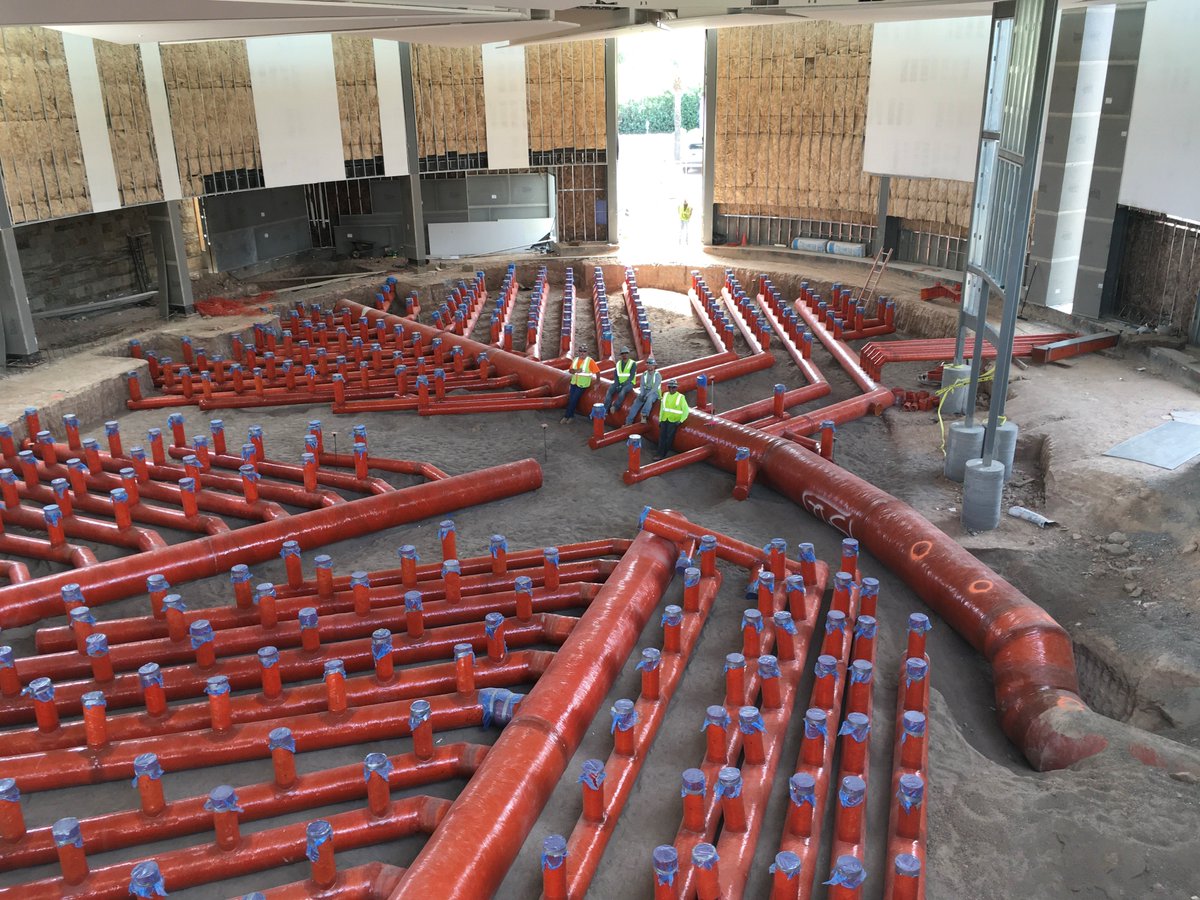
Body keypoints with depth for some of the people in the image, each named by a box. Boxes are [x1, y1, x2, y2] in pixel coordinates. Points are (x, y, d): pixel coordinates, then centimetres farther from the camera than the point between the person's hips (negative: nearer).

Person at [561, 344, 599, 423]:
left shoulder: (590, 361, -11)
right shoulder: (575, 359, 7)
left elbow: (597, 372, -11)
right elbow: (571, 370, 6)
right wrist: (576, 371, -16)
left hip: (583, 384, -5)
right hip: (574, 383, 5)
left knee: (573, 400, -8)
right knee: (570, 399, 2)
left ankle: (567, 416, 3)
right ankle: (571, 416, 15)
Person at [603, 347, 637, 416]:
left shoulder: (633, 363, -3)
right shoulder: (618, 363, 12)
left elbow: (631, 376, -12)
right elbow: (615, 375, 7)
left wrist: (623, 384, -21)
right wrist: (617, 384, -11)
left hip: (629, 383, -4)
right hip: (619, 383, 4)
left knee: (623, 390, -38)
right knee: (609, 390, -23)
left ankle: (615, 407, -38)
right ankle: (605, 410, -31)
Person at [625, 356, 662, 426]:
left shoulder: (657, 375, -7)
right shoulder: (644, 374, 8)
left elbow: (655, 388, -15)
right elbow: (642, 385, 4)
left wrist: (647, 395, -24)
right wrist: (641, 395, -14)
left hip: (654, 393, -4)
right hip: (644, 392, 4)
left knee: (649, 398, -39)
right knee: (636, 402, -20)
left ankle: (644, 416, -45)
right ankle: (629, 421, -25)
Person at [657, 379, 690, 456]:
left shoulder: (680, 397, -6)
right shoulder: (665, 395, 9)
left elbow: (686, 410, -4)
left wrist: (681, 421, -10)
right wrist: (660, 420, 15)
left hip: (674, 421, -4)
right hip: (664, 420, 4)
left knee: (669, 437, -6)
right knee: (662, 437, 1)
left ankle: (665, 454, 1)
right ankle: (660, 454, 4)